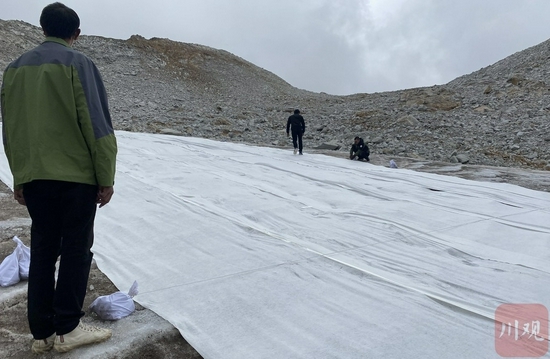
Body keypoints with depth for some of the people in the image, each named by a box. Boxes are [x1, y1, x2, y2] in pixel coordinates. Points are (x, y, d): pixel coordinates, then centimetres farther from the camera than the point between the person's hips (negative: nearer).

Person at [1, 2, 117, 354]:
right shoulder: (78, 63, -4)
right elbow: (97, 125, -11)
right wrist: (106, 177, -7)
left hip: (33, 177, 5)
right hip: (76, 174, -5)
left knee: (42, 249, 11)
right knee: (76, 249, 4)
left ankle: (42, 332, 16)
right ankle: (67, 329, 9)